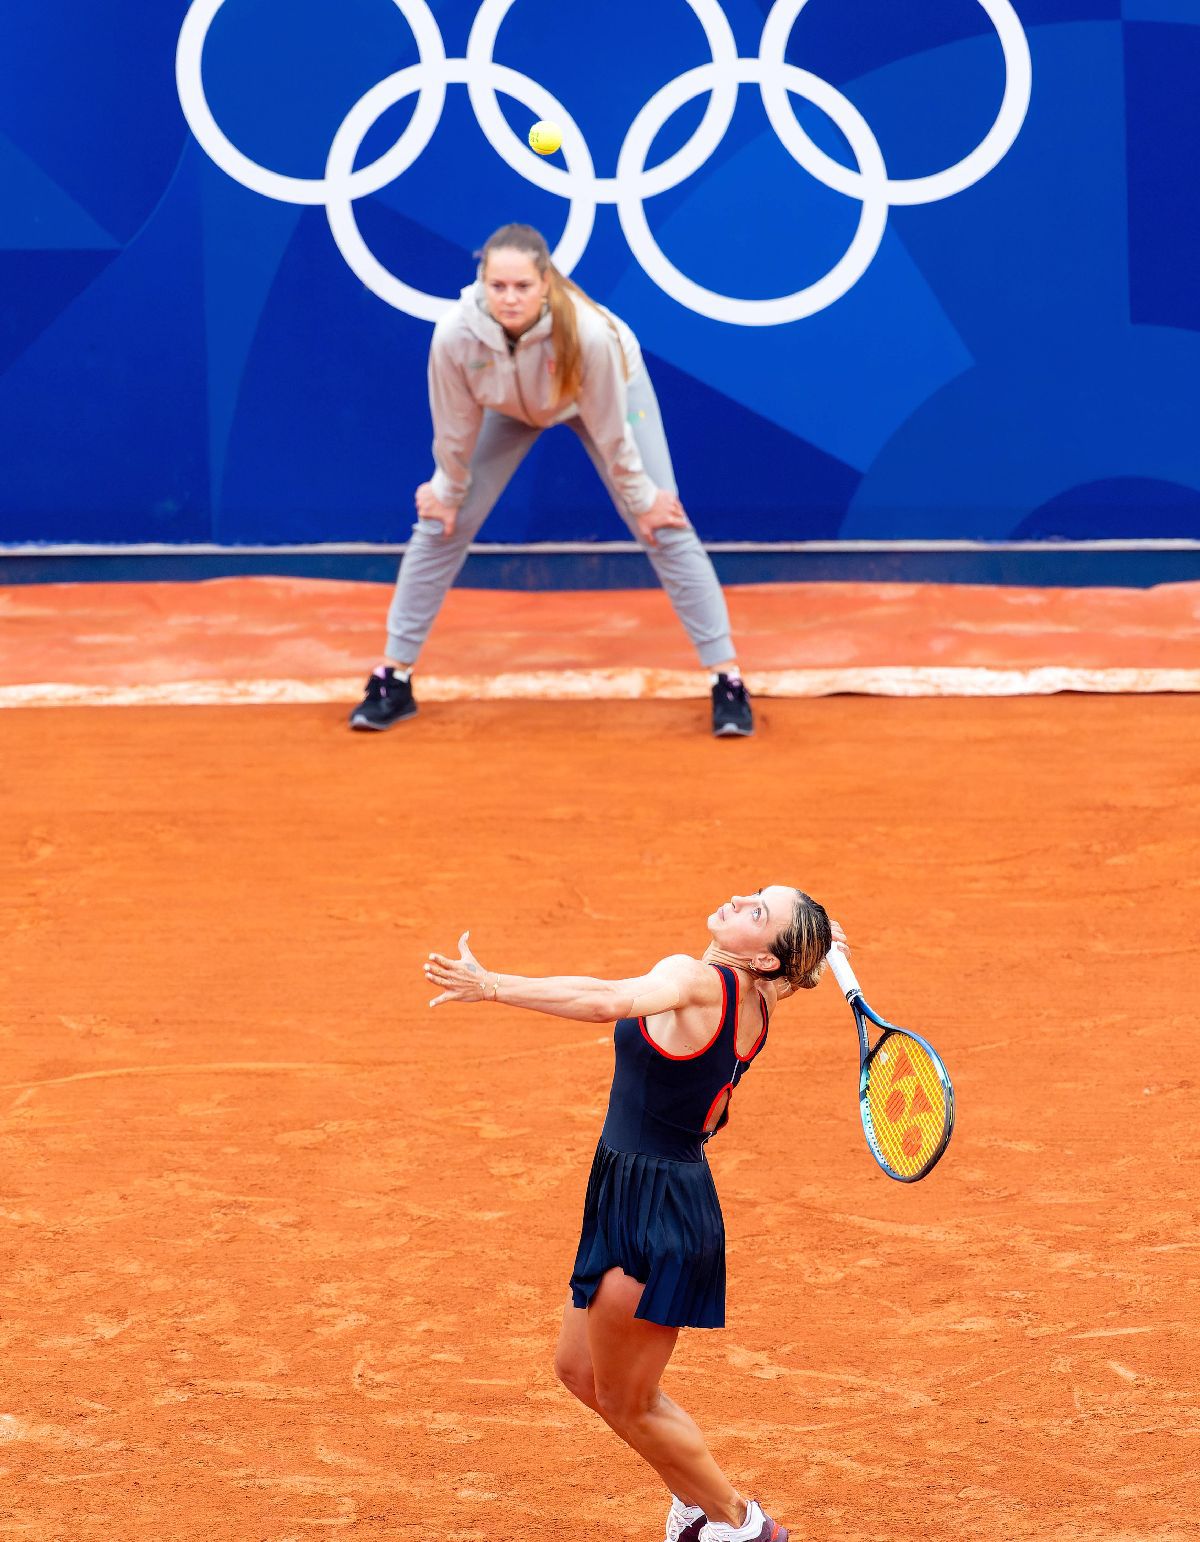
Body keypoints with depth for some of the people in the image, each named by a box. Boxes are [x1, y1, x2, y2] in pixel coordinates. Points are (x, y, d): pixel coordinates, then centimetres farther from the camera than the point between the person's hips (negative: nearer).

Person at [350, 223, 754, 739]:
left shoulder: (588, 332, -44)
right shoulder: (454, 334, -38)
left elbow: (609, 433, -29)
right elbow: (456, 429, -19)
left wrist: (641, 500, -16)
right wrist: (449, 492, -5)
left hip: (611, 387, -2)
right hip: (508, 404, 2)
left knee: (665, 529, -8)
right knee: (440, 525, -3)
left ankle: (728, 681, 0)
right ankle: (393, 680, 9)